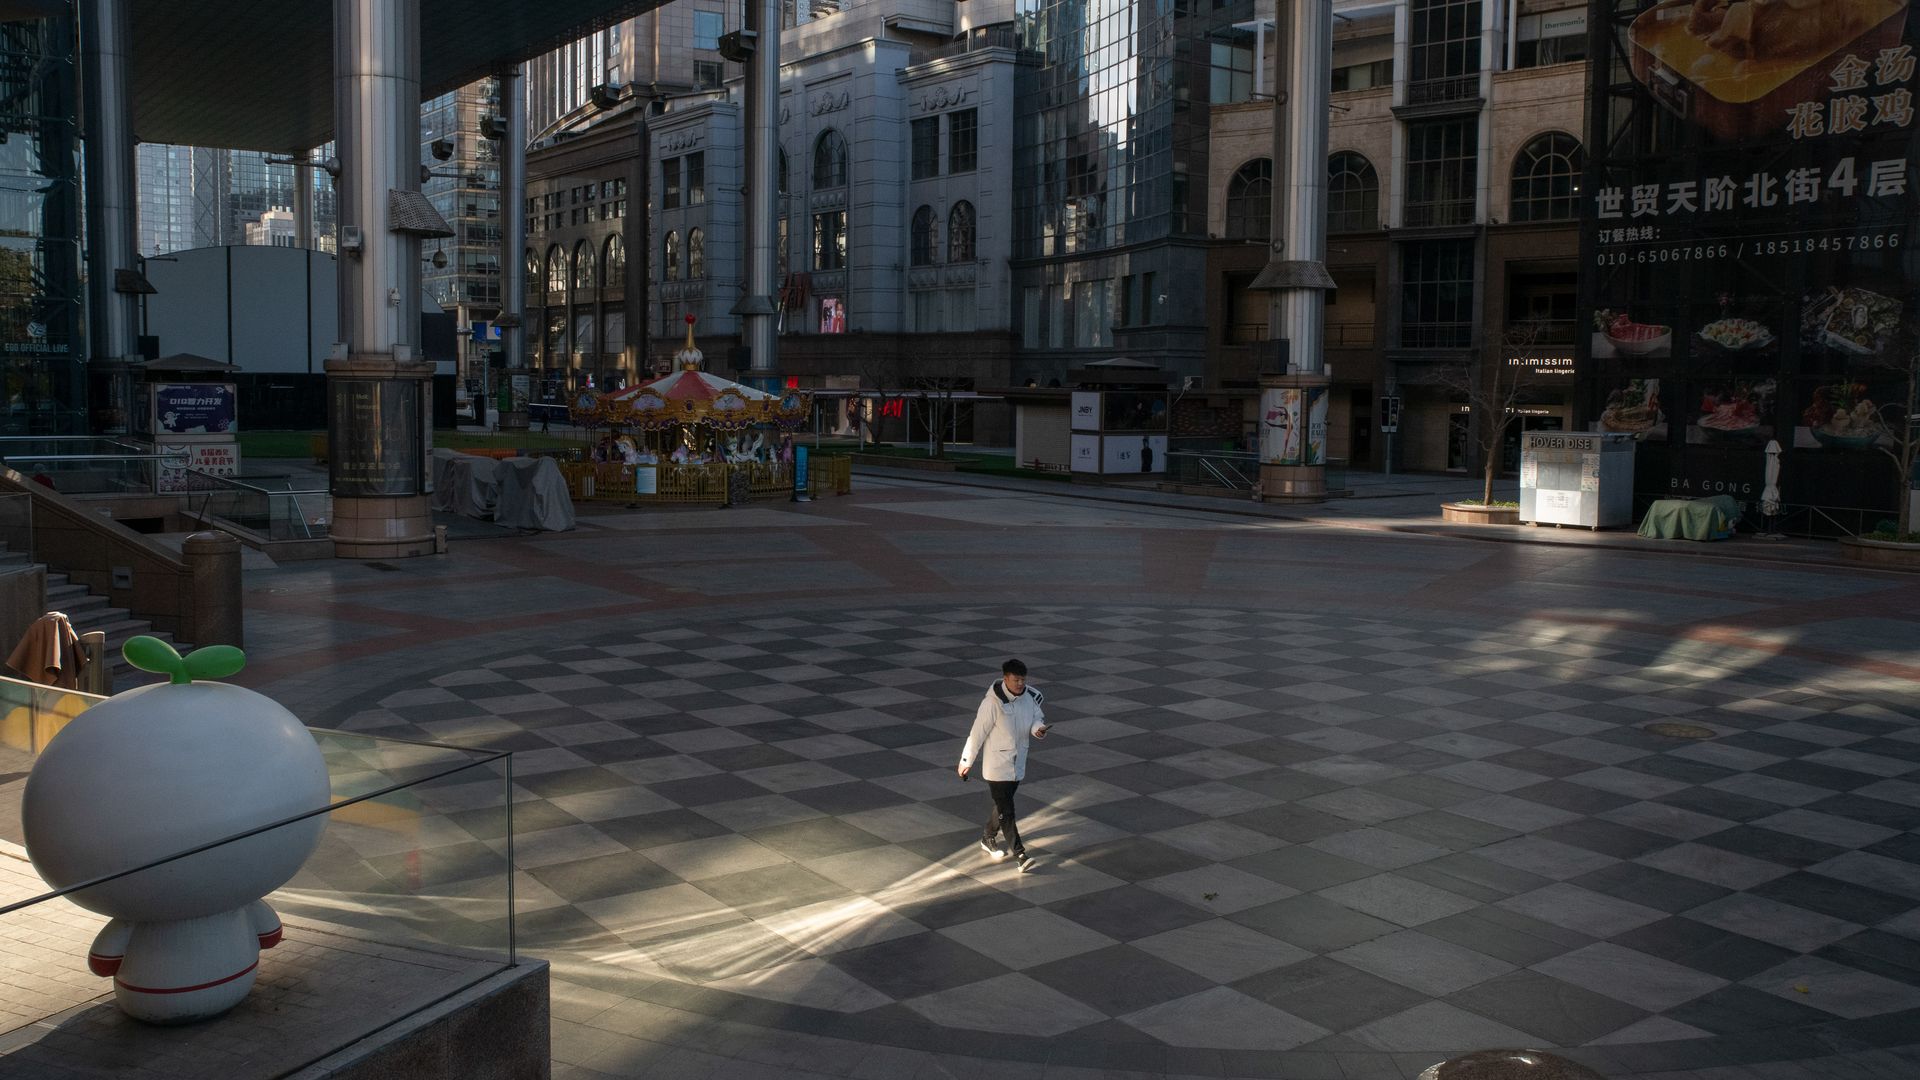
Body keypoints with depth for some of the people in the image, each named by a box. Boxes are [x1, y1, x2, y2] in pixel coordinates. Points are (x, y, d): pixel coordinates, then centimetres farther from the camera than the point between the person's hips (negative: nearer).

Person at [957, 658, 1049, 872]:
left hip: (1018, 763, 6)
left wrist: (1038, 728, -18)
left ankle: (988, 839, 41)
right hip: (996, 764, -6)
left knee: (1003, 804, 21)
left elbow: (1037, 718, 8)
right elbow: (978, 733, -15)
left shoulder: (1030, 696, -6)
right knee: (1006, 810, -6)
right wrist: (966, 762, -8)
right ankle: (1020, 854, -5)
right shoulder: (992, 702, -23)